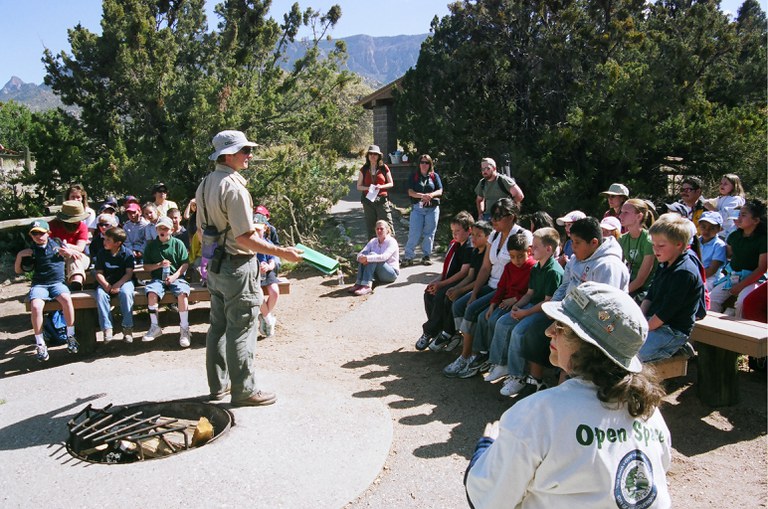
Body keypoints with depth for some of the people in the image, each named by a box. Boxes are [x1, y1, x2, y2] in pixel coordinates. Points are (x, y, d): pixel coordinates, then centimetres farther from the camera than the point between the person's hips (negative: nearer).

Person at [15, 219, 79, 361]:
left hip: (57, 283, 0)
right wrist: (19, 256, -2)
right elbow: (18, 271, 13)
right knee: (35, 306, -31)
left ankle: (70, 336, -19)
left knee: (66, 298, -34)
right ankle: (40, 344, -19)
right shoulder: (30, 251, 10)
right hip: (39, 285, 1)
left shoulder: (56, 243, 11)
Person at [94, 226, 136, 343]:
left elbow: (129, 273, -7)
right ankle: (107, 329, -31)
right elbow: (99, 273, 3)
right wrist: (105, 284, -17)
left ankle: (127, 329, -28)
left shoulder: (127, 253, -1)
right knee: (100, 294, -30)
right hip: (106, 283, 3)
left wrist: (118, 285, -22)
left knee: (126, 292, -36)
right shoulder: (102, 253, 7)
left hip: (123, 281, -2)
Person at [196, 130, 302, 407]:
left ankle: (218, 384, 30)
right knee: (241, 330, 1)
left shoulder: (205, 184, 8)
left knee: (218, 326, 17)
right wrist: (282, 252, -19)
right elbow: (245, 238, -23)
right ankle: (244, 390, 11)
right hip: (237, 267, -9)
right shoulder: (234, 187, -20)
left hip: (215, 267, 10)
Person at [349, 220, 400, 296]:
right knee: (365, 254, -18)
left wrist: (367, 258, -37)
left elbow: (384, 257, -29)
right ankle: (359, 283, -27)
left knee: (371, 255, -28)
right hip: (378, 274, 6)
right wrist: (361, 258, -30)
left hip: (391, 273, -5)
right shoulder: (373, 241, 6)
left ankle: (367, 286, -40)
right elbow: (360, 254, -6)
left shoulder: (392, 241, -11)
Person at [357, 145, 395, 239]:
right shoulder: (364, 169, 8)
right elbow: (359, 186, 10)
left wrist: (381, 186, -11)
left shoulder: (384, 168, 4)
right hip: (368, 200, 2)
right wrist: (368, 188, -11)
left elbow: (391, 183, 8)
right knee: (370, 226, 5)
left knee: (387, 224, -6)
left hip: (382, 200, -2)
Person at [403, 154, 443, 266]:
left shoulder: (434, 176, 9)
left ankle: (427, 256, 15)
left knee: (429, 233, 5)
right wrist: (422, 196, -20)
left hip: (432, 208, 1)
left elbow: (440, 191, 3)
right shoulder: (414, 176, 6)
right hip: (417, 208, -1)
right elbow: (410, 192, -3)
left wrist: (431, 195, -18)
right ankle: (409, 256, -1)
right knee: (414, 233, -5)